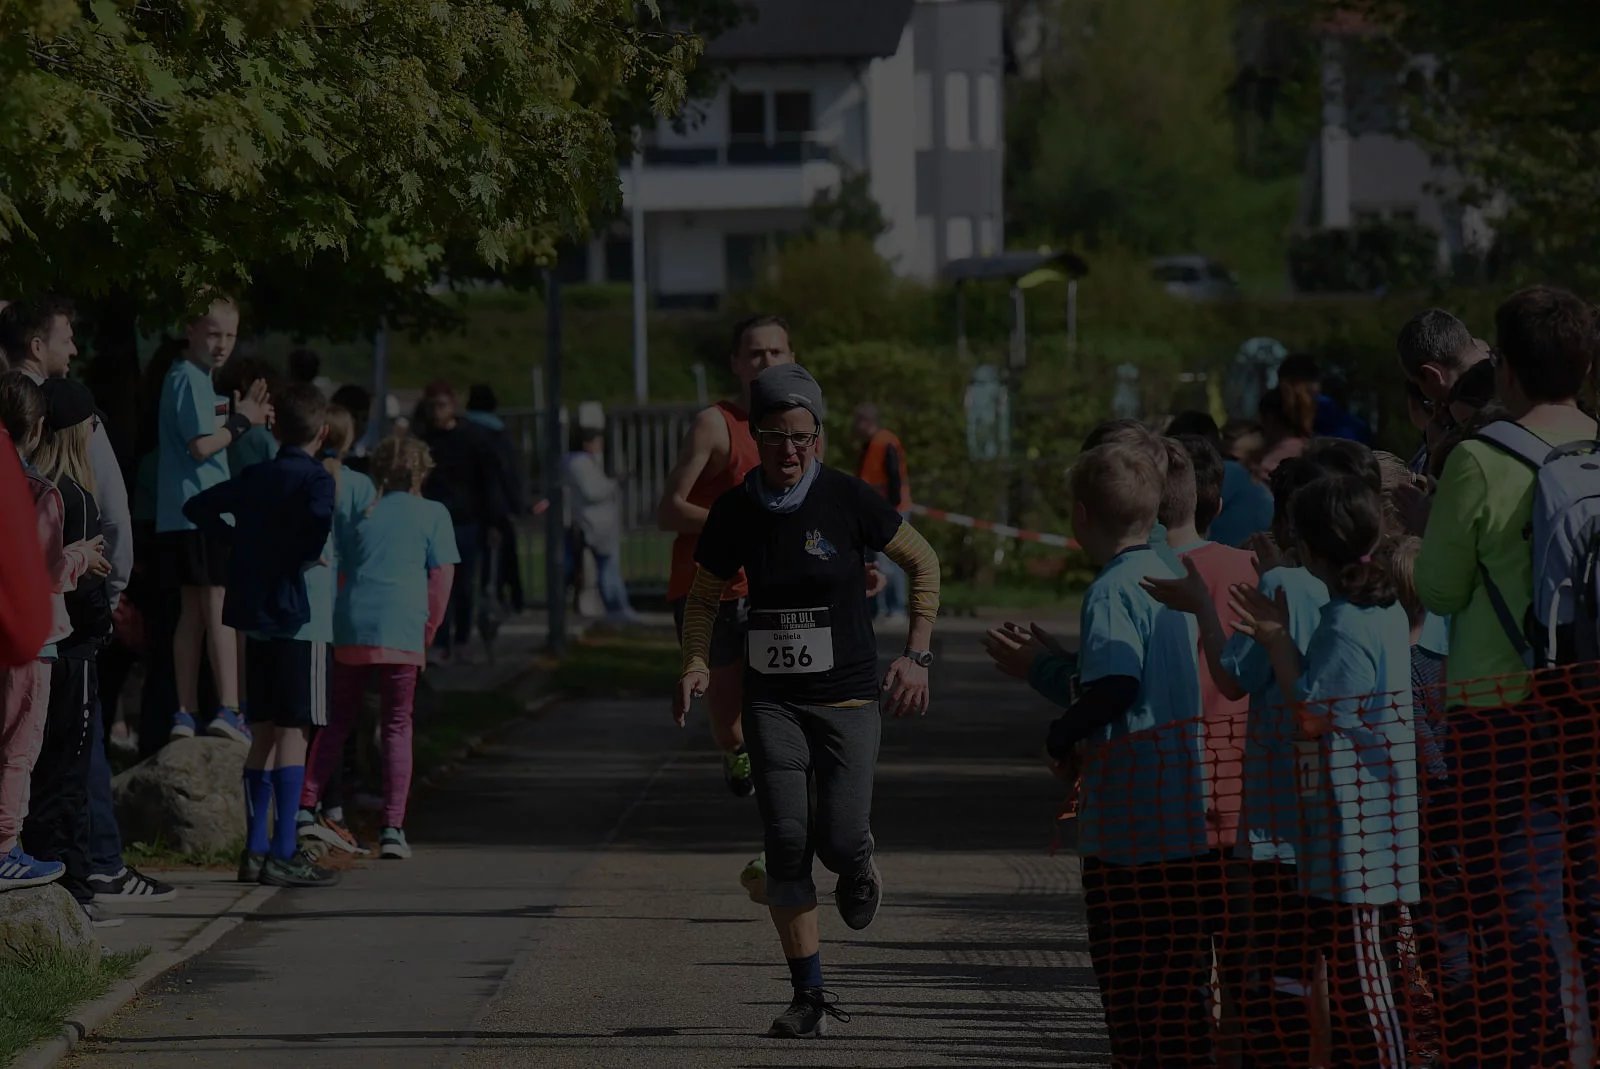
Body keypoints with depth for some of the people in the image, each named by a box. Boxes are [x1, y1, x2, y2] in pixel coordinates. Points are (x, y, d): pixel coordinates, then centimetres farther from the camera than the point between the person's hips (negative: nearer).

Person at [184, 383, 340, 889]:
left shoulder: (254, 478, 11)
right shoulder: (316, 478, -9)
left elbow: (199, 507, 20)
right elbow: (319, 522, -31)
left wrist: (241, 541, 15)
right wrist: (309, 556, -12)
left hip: (256, 617, 7)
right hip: (301, 618, -7)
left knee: (264, 732, 12)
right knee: (293, 732, -6)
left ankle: (256, 849, 13)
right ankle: (283, 854, -10)